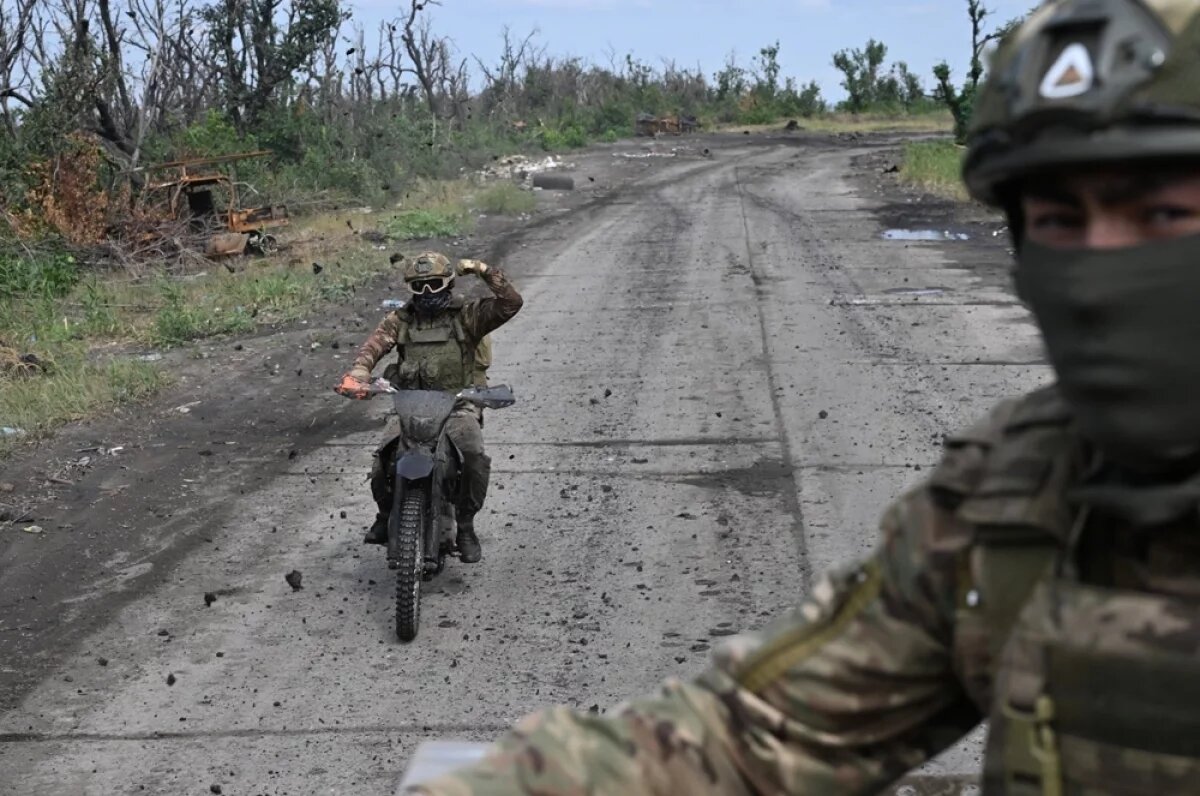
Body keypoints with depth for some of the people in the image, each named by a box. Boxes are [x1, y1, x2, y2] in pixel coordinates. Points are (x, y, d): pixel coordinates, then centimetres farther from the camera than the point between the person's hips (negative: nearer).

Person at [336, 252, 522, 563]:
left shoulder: (466, 315, 3)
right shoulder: (401, 319, 9)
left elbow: (510, 304, -9)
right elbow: (375, 344, -9)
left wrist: (484, 271, -17)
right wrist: (358, 372, -29)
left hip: (458, 406, -2)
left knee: (475, 458, -29)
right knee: (383, 462, -16)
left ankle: (465, 528, -9)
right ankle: (386, 515, 17)